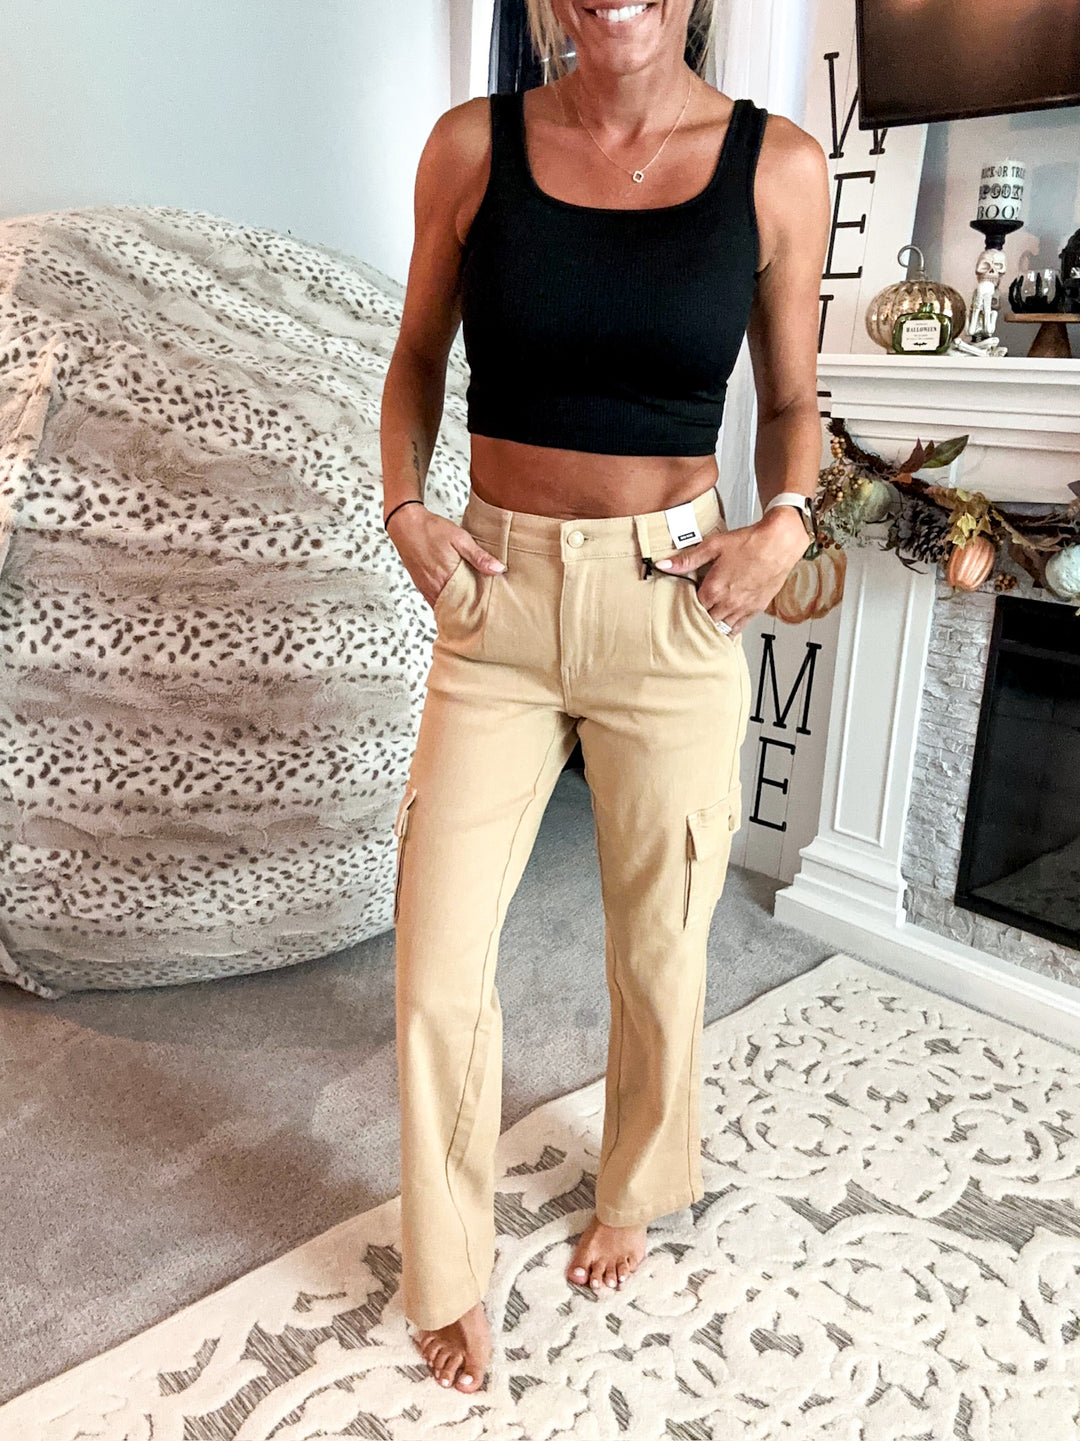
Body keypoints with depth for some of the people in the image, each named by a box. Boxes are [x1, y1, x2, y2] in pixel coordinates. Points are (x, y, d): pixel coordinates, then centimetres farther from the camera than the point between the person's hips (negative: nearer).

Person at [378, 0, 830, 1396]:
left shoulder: (779, 166, -1)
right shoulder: (472, 145, 0)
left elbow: (791, 397, 9)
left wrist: (784, 523, -10)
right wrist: (403, 505, -4)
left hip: (674, 614, 0)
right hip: (497, 601, 1)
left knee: (658, 949, 14)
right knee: (439, 968, 2)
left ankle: (632, 1191, 45)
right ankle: (447, 1271, 29)